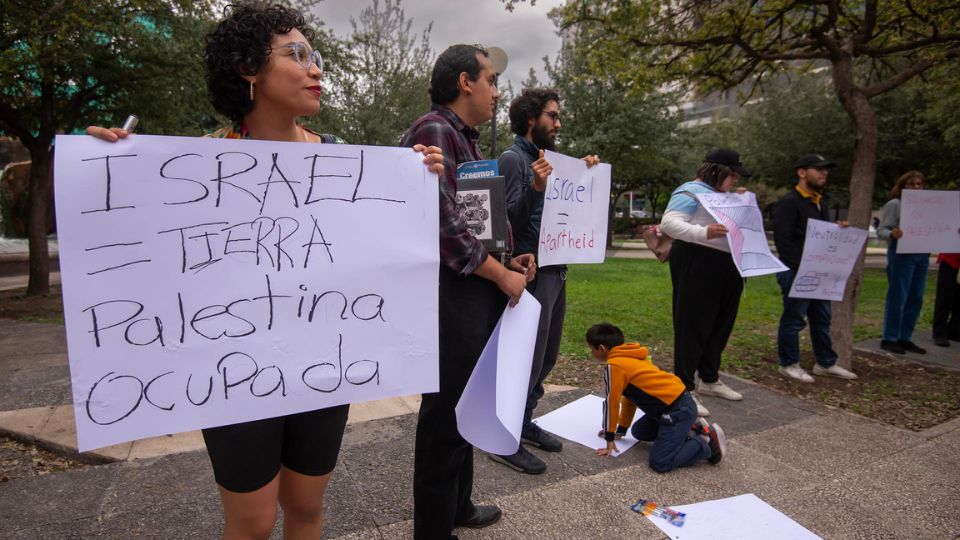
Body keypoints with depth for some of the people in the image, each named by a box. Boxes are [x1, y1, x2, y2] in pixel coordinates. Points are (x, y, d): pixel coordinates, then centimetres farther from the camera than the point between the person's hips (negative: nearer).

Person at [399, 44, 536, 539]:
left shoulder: (466, 140, 19)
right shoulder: (433, 131, -13)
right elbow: (442, 224, -23)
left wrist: (507, 259, 10)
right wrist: (501, 275, -14)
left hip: (480, 292, 10)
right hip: (453, 294, -10)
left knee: (465, 406, 20)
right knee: (446, 416, 1)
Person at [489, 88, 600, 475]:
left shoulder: (546, 157, 18)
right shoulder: (513, 158, -8)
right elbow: (510, 220, -15)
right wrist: (535, 189, -30)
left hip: (556, 271, 9)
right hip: (533, 272, -9)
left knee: (546, 356, 16)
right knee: (528, 359, -5)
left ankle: (523, 423, 30)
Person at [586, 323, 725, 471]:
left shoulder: (614, 365, -13)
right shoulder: (628, 359, 16)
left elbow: (611, 402, -9)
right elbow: (629, 396, 23)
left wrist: (609, 438, 1)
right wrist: (621, 429, 28)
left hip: (678, 410, -10)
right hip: (679, 402, 10)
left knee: (660, 463, -13)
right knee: (639, 432, 24)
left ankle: (707, 442, -1)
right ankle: (690, 427, 20)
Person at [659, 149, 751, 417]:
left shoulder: (722, 195, 21)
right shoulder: (691, 192, -8)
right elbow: (669, 223, -22)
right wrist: (704, 233, -34)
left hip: (725, 269, 10)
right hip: (697, 264, -10)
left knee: (720, 325, 16)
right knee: (692, 326, -6)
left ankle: (709, 380, 31)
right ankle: (684, 388, 1)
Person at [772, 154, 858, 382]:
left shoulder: (820, 204, 19)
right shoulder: (788, 202, -11)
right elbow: (782, 240, -19)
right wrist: (802, 267, -22)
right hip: (796, 272, -9)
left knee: (822, 319, 15)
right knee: (793, 319, 0)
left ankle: (825, 363, 26)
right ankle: (789, 364, 12)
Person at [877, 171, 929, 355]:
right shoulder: (895, 204, -2)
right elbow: (882, 230, -8)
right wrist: (892, 234, -30)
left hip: (922, 256, 6)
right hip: (901, 255, -6)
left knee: (915, 299, 8)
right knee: (897, 298, -4)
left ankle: (904, 338, 17)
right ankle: (889, 339, 4)